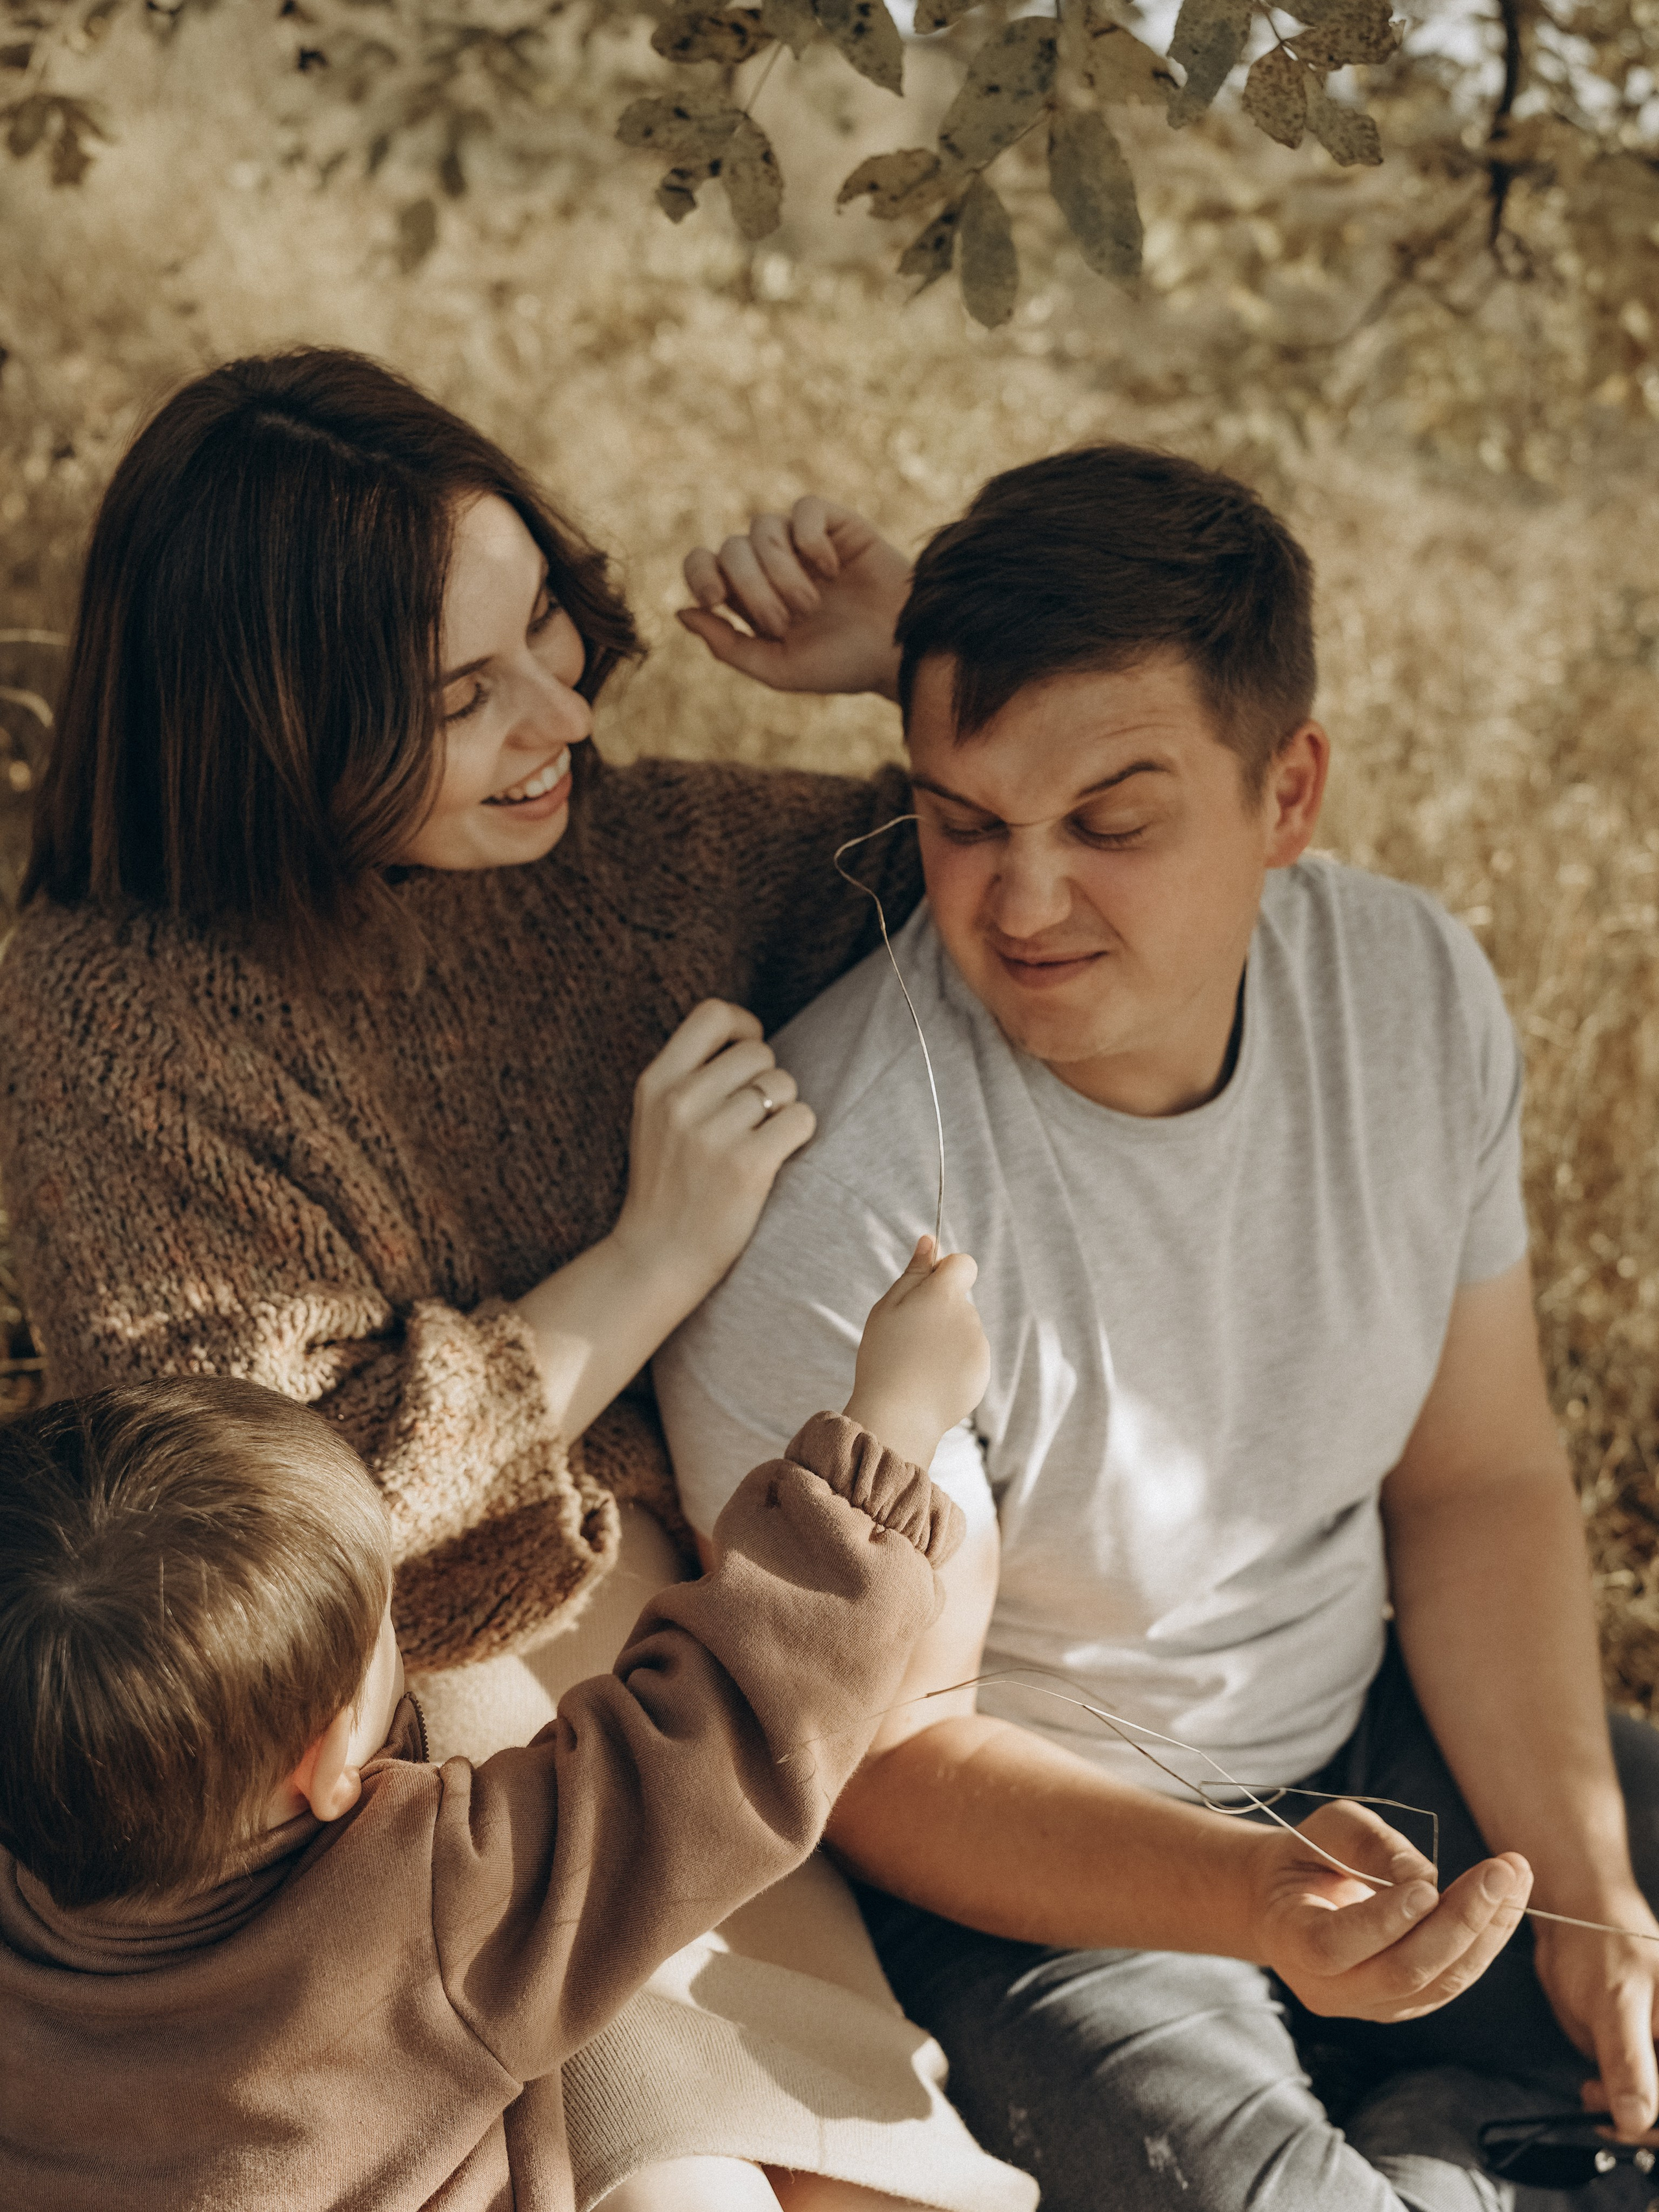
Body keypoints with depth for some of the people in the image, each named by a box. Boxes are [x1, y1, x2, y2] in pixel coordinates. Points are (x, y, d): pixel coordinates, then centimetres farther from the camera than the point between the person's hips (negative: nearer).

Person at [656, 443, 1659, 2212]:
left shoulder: (1413, 989, -10)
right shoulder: (833, 1205, -29)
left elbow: (1477, 1480, 1)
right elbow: (889, 1755, -20)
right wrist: (1257, 1899, -36)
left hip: (1371, 1744, 6)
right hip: (1014, 1868, -5)